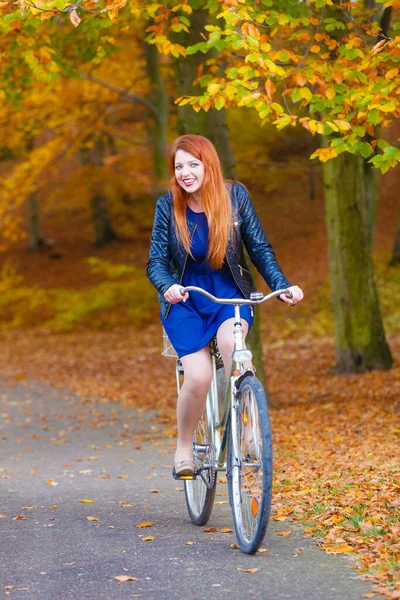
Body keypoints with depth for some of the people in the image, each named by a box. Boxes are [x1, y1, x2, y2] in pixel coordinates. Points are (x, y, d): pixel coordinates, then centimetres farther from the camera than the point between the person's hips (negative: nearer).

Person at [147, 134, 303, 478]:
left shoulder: (235, 196, -7)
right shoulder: (168, 206, -8)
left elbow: (259, 248, -3)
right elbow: (156, 262, -9)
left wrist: (282, 285, -18)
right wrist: (167, 287, -32)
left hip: (230, 294, 0)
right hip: (185, 299, 0)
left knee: (232, 342, -34)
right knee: (199, 376, -20)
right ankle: (184, 447, 6)